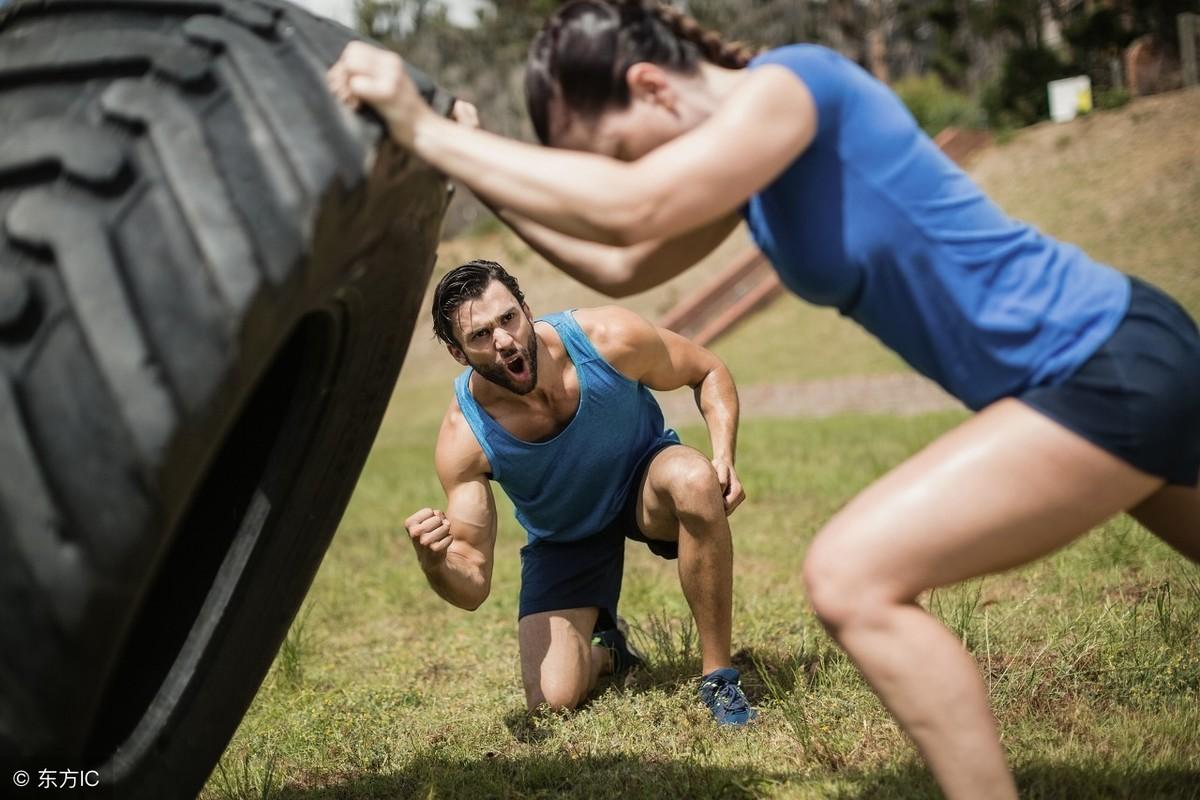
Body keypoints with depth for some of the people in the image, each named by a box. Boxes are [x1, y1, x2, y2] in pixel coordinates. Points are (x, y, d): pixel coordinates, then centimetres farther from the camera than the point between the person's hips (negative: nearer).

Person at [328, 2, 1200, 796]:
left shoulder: (792, 81, -20)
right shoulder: (745, 148, 8)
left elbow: (629, 210, -34)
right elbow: (623, 266, 14)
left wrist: (424, 128, -27)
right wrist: (475, 166, 7)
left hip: (1110, 366, -10)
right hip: (1115, 359, 10)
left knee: (851, 577, -16)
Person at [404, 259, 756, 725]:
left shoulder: (608, 338, -29)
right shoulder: (463, 439, -29)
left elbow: (709, 374, -9)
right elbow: (472, 588, -25)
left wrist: (724, 456, -26)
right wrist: (434, 562, -48)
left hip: (644, 480, 0)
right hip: (562, 539, 1)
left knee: (695, 480, -38)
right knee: (552, 701, -13)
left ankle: (718, 677, -21)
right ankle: (607, 650, 26)